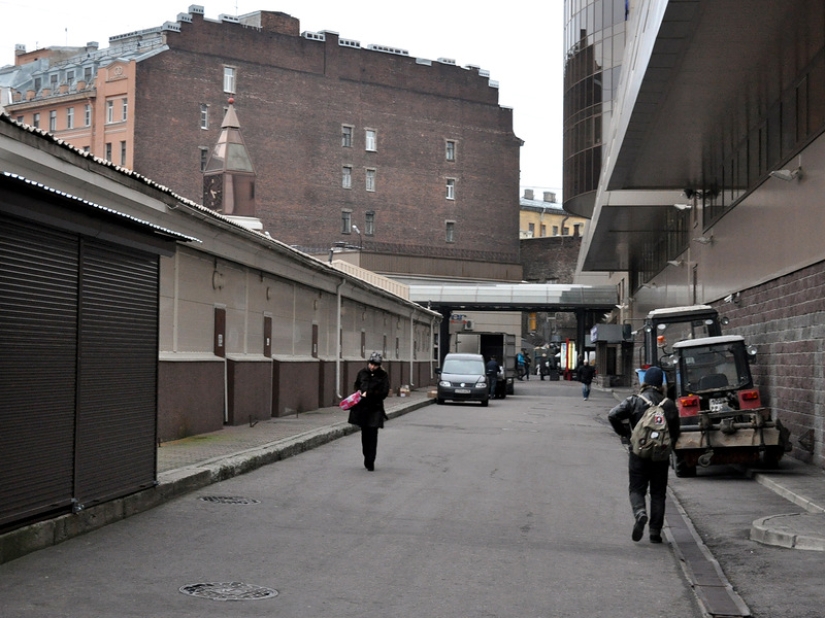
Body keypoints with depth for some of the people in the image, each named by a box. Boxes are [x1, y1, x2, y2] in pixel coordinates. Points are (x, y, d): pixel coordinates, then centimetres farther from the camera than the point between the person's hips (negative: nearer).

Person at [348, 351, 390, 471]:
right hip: (362, 408, 3)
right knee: (365, 434, 11)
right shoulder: (362, 373, 6)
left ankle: (370, 462, -3)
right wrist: (359, 391, 0)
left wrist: (369, 394, -15)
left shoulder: (383, 376, -3)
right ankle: (367, 459, 24)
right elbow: (357, 385, 22)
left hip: (375, 409, -3)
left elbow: (384, 393, -8)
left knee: (372, 435, -7)